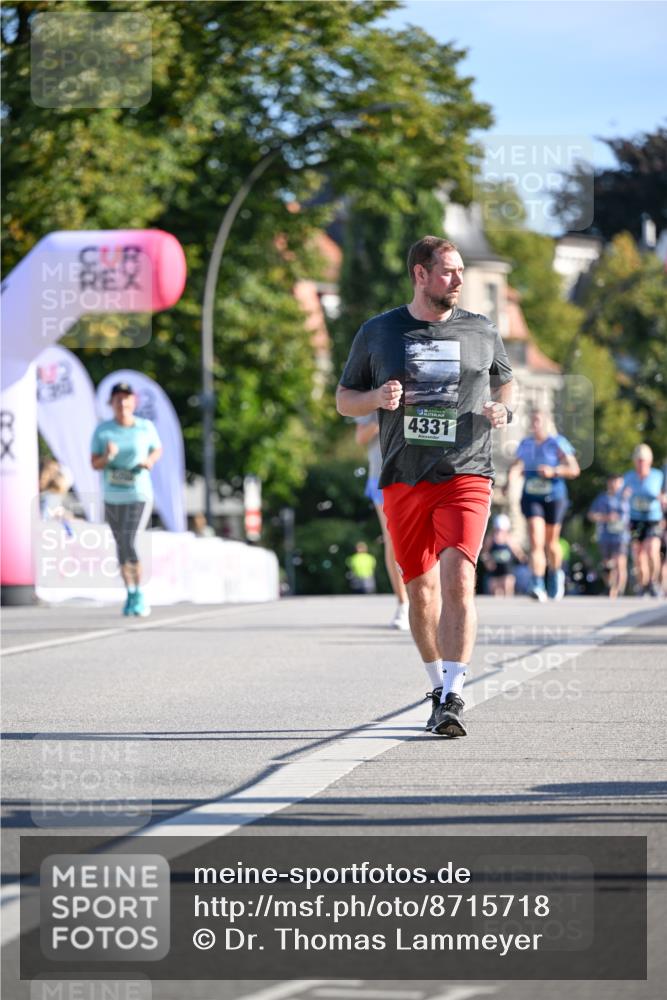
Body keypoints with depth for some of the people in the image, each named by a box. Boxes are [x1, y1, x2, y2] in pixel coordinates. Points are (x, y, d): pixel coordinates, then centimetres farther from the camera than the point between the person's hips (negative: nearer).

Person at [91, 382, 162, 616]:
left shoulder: (146, 427, -5)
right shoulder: (102, 430, -3)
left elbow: (158, 449, 12)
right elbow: (94, 463, -2)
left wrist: (150, 460, -9)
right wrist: (107, 456, -23)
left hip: (140, 495, -3)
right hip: (112, 497, 3)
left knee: (130, 544, -17)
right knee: (121, 546, 12)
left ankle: (139, 594, -3)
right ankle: (130, 594, 28)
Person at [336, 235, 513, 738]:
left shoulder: (482, 332, 8)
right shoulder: (378, 333, 6)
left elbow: (504, 381, 24)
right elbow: (344, 399, 13)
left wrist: (503, 409, 1)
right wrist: (377, 398, -9)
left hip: (466, 475, -1)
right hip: (404, 481, 1)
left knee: (458, 580, -18)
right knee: (422, 589, 7)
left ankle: (453, 699, -22)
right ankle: (439, 686, 26)